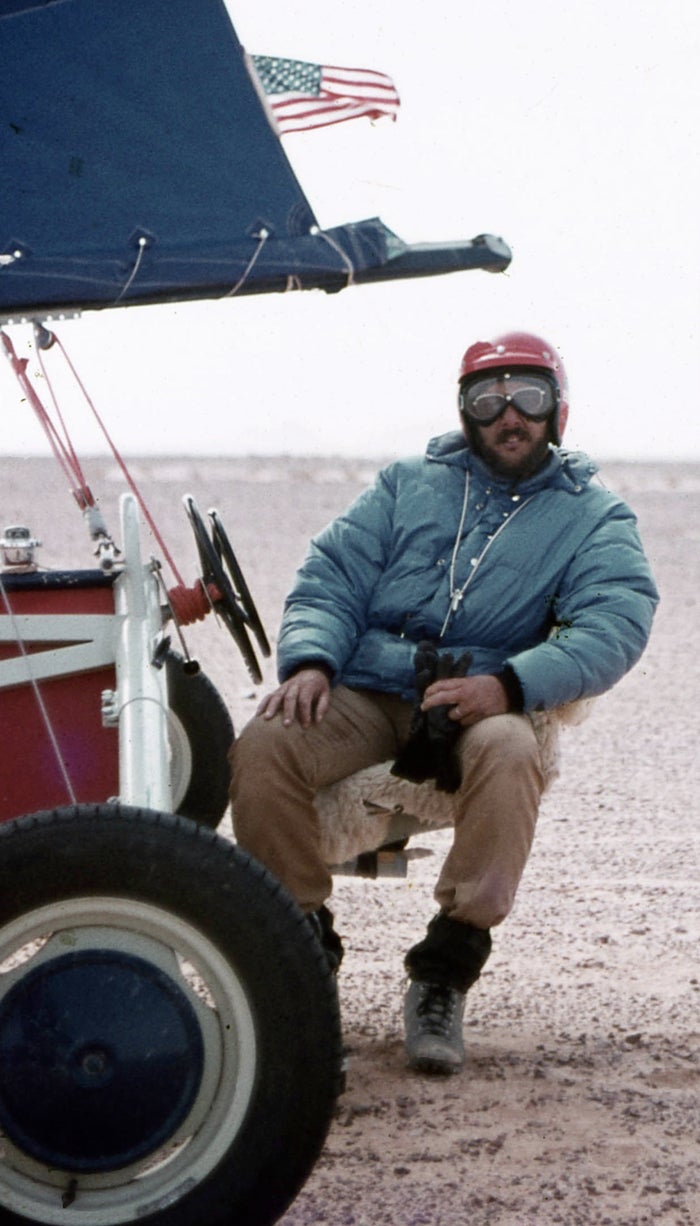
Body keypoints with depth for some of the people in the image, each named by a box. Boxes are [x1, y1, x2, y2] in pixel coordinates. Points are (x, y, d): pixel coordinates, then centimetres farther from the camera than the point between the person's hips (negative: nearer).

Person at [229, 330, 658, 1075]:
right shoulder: (410, 485, 21)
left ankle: (445, 972, -31)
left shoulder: (593, 517, 13)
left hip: (485, 702, -2)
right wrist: (309, 662, -11)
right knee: (263, 748, -28)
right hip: (364, 692, 2)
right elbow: (330, 579, 12)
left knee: (509, 754, -38)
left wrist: (508, 685, -24)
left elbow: (616, 623, -6)